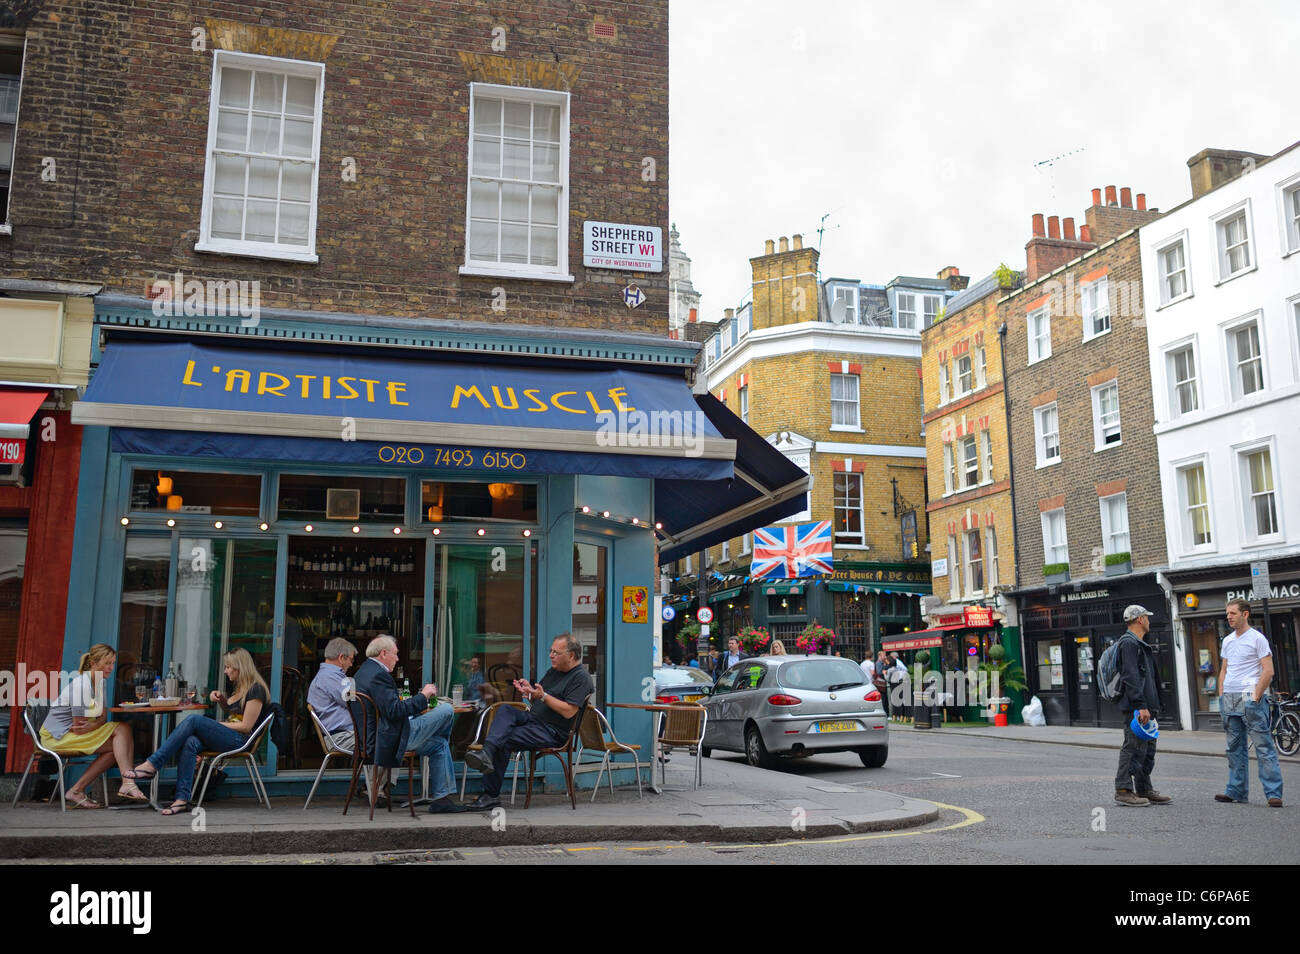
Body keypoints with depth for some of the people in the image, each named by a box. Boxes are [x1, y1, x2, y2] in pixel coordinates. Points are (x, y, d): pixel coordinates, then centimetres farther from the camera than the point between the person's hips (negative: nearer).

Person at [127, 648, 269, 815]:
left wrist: (216, 725, -6)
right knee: (190, 743, -23)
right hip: (227, 737, 9)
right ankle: (182, 800, -31)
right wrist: (221, 699, 17)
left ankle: (152, 765, -25)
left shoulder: (256, 689, -8)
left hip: (240, 741, -9)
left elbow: (246, 726, -13)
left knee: (194, 720, -24)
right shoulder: (240, 687, 22)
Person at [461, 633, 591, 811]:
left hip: (553, 732, -8)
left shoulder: (581, 677, -8)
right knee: (505, 709, -21)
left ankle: (491, 795, -21)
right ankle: (487, 753, -39)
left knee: (503, 741, -23)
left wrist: (543, 696, -22)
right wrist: (529, 691, 2)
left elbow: (568, 712, -18)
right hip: (533, 719, 8)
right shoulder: (554, 671, 21)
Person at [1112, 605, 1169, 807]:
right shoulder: (1129, 643, -13)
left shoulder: (1139, 644, 22)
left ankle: (1144, 790, 20)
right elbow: (1130, 678, -21)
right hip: (1136, 708, -11)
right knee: (1134, 747, -10)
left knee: (1147, 749, 14)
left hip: (1146, 707, 11)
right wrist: (1141, 706, -25)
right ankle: (1123, 790, -7)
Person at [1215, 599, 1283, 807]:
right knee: (1235, 748, 11)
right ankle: (1237, 791, 17)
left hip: (1250, 698, -7)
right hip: (1229, 698, 7)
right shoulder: (1227, 640, 16)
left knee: (1263, 746, -7)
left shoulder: (1257, 638, -5)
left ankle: (1274, 793, -5)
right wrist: (1222, 697, 11)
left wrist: (1255, 697, -15)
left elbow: (1268, 671, -11)